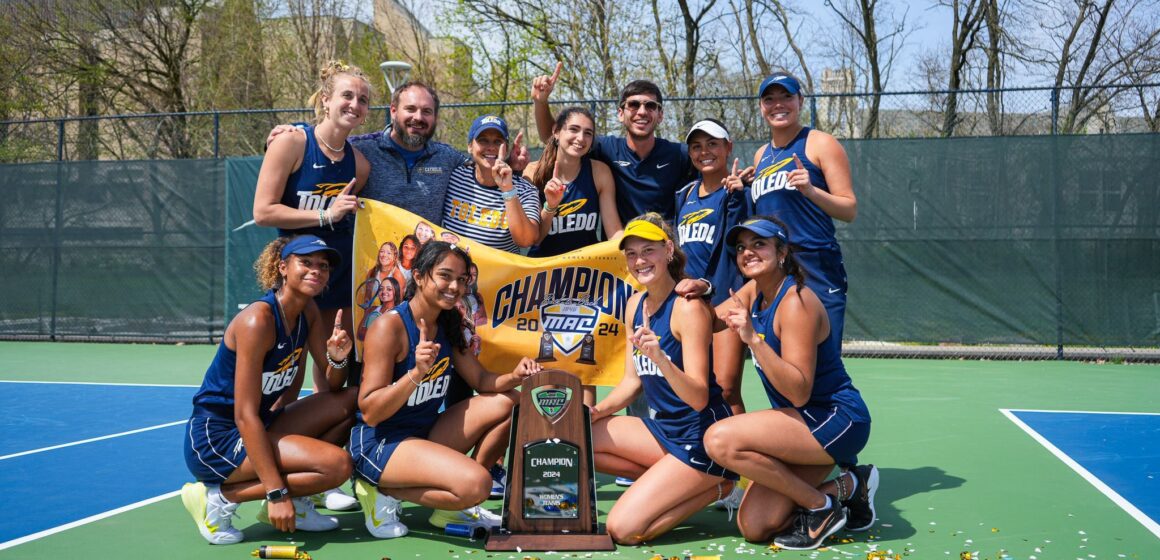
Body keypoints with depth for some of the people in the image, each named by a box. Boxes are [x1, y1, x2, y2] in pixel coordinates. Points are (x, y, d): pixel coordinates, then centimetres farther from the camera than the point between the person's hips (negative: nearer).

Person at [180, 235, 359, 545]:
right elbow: (245, 415, -23)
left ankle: (293, 498, 4)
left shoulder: (308, 312, 4)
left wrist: (337, 358, -17)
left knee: (353, 402, 0)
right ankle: (219, 498, -9)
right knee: (337, 463, -22)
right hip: (214, 439, -9)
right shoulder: (258, 320, -20)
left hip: (258, 429, 9)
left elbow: (332, 388, 7)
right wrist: (275, 493, -26)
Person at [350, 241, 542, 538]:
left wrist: (514, 377, -11)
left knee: (508, 403, 1)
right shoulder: (389, 327, -18)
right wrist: (416, 373, -34)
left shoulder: (448, 325, 5)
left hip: (426, 434, 9)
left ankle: (452, 505, 5)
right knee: (476, 484, -28)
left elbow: (480, 379, 11)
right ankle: (384, 492, -4)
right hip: (379, 444, -9)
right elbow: (369, 412, -20)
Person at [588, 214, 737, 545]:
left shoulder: (688, 307, -18)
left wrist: (661, 359, -40)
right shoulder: (635, 304, 6)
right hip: (662, 428, 8)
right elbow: (632, 381, 11)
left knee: (622, 530, -16)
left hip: (701, 439, -8)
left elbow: (699, 398, -23)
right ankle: (666, 480, 5)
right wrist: (597, 411, -6)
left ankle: (714, 487, 3)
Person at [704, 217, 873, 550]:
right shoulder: (754, 292, 5)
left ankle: (822, 506, -9)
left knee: (721, 440, -27)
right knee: (753, 528, 1)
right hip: (805, 422, 9)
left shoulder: (796, 302, -21)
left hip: (836, 419, -8)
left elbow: (799, 392, -26)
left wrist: (754, 339, -35)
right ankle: (844, 488, 18)